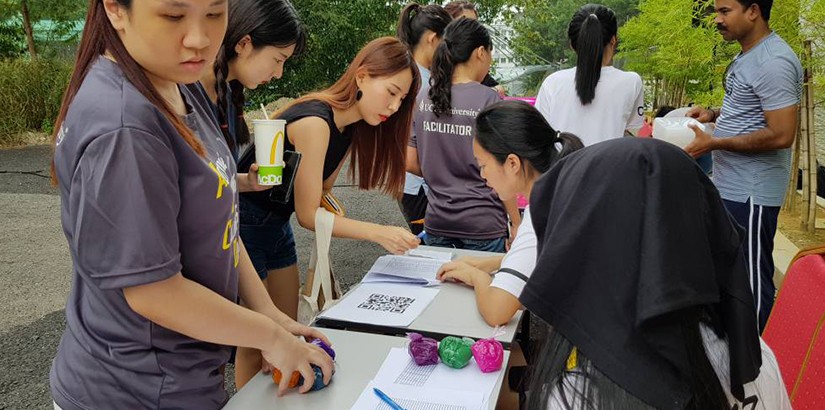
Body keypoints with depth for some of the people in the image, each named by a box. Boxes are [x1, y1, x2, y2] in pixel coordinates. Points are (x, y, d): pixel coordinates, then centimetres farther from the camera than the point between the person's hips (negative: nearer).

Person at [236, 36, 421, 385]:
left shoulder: (350, 127, 2)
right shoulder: (315, 121, -26)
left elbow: (320, 193, 5)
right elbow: (307, 214, -24)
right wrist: (379, 233, -27)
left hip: (276, 224, 9)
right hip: (243, 223, -9)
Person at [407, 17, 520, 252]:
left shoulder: (422, 98, 2)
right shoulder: (489, 100, -11)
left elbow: (410, 163, 4)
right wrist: (517, 223, -3)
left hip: (436, 223, 4)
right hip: (482, 225, -4)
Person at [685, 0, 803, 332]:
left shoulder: (773, 62, -19)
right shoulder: (748, 55, 12)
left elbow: (781, 134, -24)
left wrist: (712, 143, -20)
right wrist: (715, 114, 6)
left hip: (751, 194, -10)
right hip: (730, 186, 10)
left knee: (752, 280, 0)